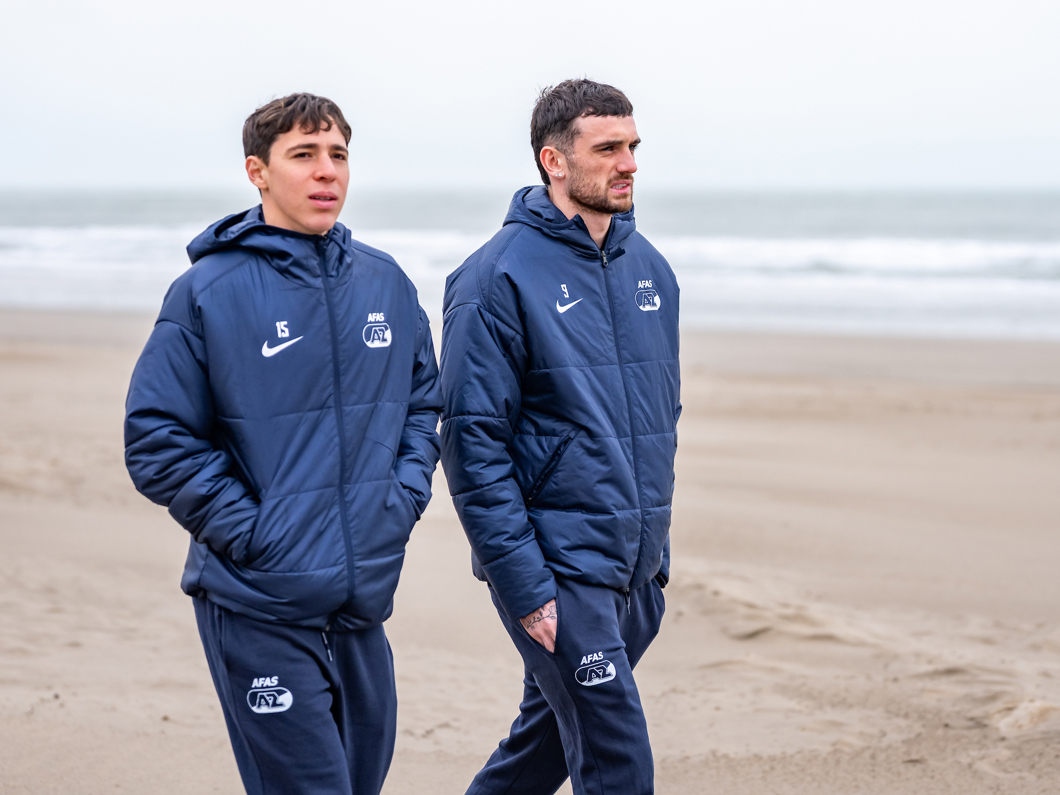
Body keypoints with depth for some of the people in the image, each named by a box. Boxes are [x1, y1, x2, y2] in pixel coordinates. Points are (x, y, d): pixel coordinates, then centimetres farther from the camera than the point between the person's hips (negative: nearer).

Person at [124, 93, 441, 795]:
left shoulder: (386, 283, 8)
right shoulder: (207, 294, -7)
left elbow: (426, 400, 19)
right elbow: (157, 440, -8)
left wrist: (405, 498, 4)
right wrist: (252, 532, -13)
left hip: (365, 602, 5)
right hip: (259, 609, -5)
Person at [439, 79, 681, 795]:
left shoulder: (650, 268, 10)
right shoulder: (500, 277, -12)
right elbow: (473, 439, -14)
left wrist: (658, 547, 17)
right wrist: (523, 583, -17)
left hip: (636, 569, 7)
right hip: (557, 567, -7)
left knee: (550, 737, 18)